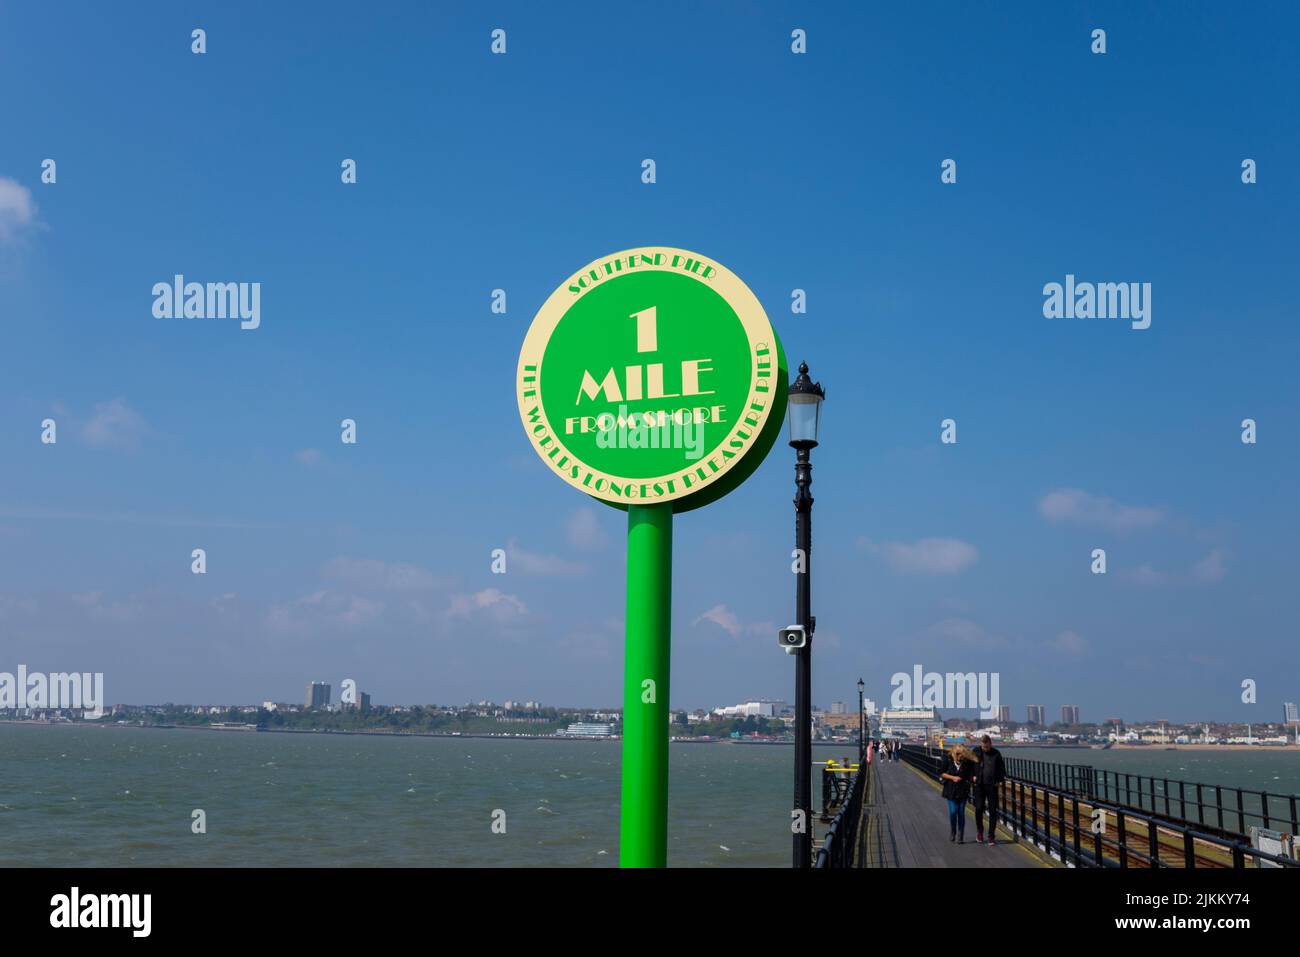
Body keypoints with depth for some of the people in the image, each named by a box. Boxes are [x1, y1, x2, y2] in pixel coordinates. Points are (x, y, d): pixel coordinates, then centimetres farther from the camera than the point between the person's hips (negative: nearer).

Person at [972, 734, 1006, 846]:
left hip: (992, 786, 0)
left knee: (993, 811, 1)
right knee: (979, 809, -5)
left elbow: (1002, 768, 12)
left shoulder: (996, 753, 3)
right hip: (980, 785, 0)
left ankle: (991, 836, 9)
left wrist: (999, 781, 0)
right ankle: (979, 830, 21)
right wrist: (973, 776, -2)